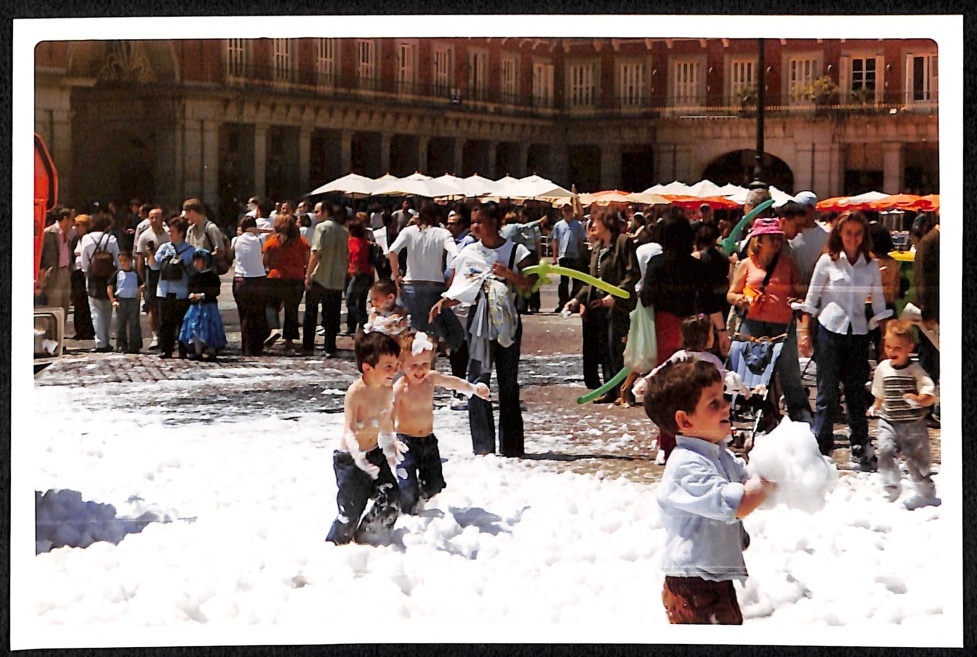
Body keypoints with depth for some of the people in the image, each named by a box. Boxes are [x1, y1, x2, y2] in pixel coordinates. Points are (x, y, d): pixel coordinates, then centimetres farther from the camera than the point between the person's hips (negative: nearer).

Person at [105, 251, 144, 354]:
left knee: (134, 325, 2)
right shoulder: (117, 274, 2)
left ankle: (134, 346, 7)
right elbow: (109, 288, 2)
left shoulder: (135, 274, 6)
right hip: (121, 301, -1)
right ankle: (121, 346, 7)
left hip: (133, 300, 1)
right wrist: (113, 301, -5)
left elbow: (140, 287, 15)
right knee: (120, 325, 2)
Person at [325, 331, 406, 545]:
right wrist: (357, 454, -45)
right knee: (351, 509, -4)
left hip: (375, 453, 7)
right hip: (349, 459, -7)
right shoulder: (356, 393, -26)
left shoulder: (387, 390, -2)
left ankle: (364, 538, 23)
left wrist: (391, 442, 25)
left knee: (391, 500, 4)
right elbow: (349, 429, -31)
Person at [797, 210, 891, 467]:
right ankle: (821, 448, 3)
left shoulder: (871, 265, 7)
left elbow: (879, 304, 11)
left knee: (857, 393, 6)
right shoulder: (828, 261, 0)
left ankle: (860, 448, 13)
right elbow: (811, 299, 3)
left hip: (858, 332, 2)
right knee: (827, 393, -2)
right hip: (830, 329, -2)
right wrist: (805, 333, -3)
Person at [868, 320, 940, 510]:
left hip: (913, 424, -3)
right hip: (889, 422, 3)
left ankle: (926, 493, 20)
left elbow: (931, 398, -13)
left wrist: (918, 399, -30)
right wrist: (875, 407, 9)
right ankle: (891, 488, -14)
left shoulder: (915, 371, -8)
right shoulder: (882, 369, 4)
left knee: (917, 457, 3)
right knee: (885, 449, -20)